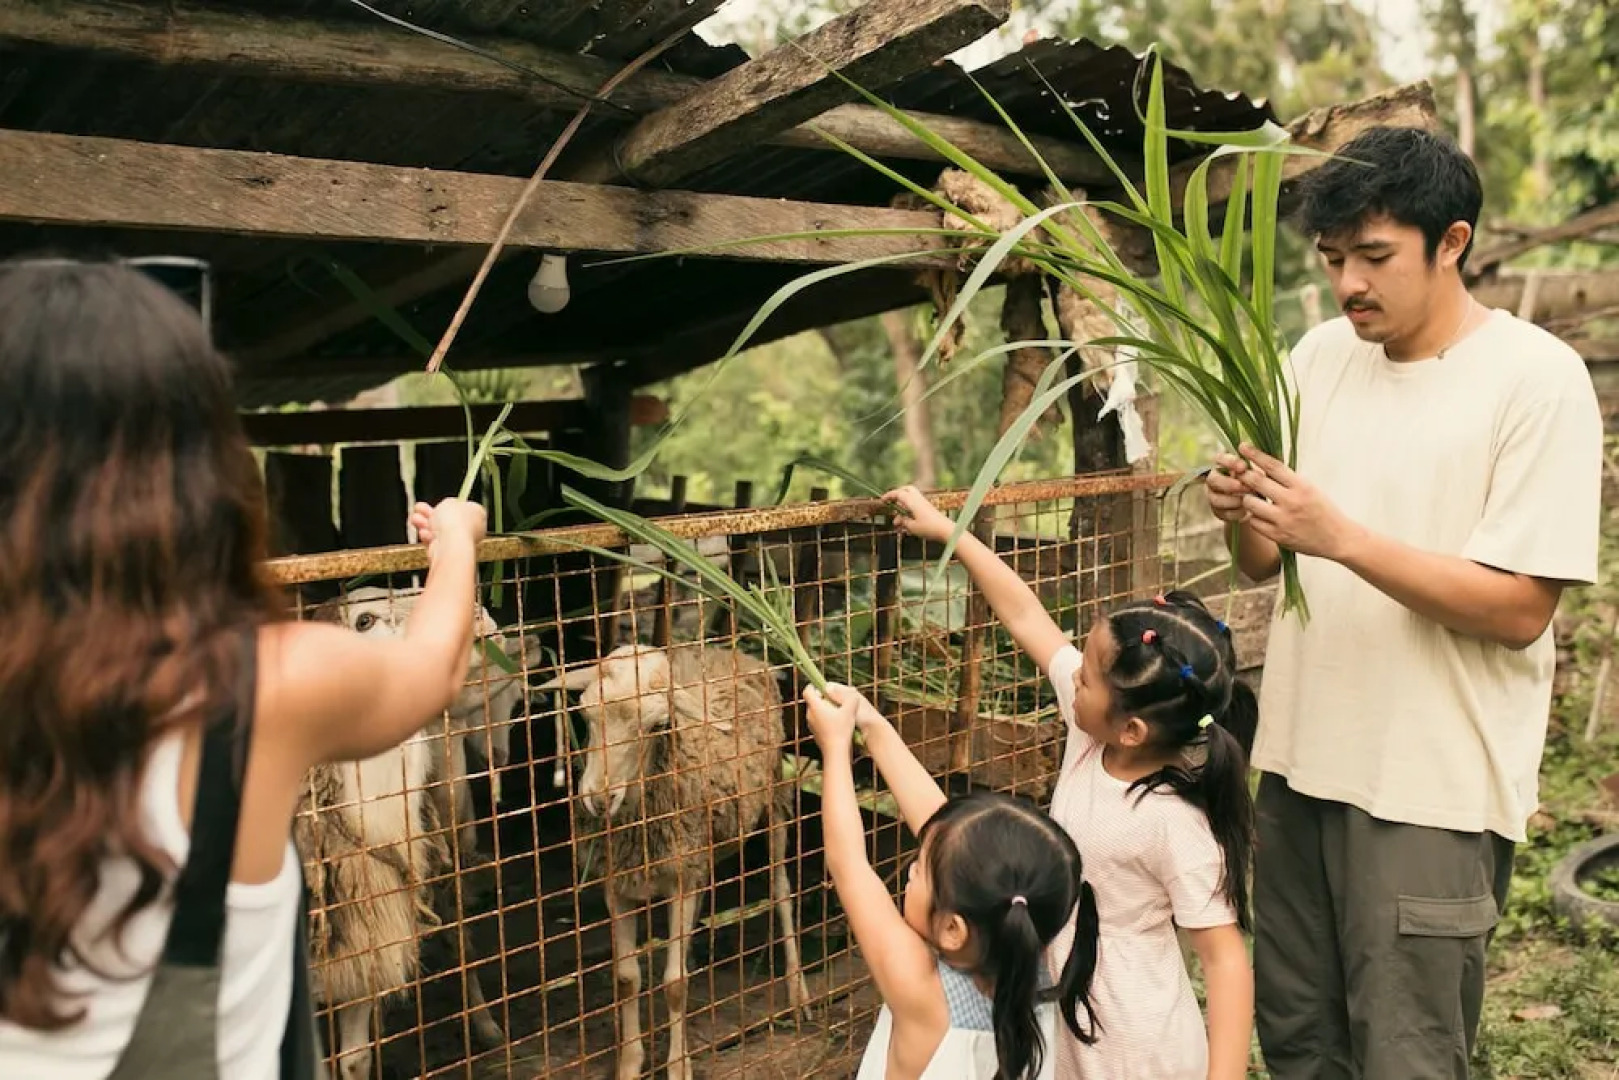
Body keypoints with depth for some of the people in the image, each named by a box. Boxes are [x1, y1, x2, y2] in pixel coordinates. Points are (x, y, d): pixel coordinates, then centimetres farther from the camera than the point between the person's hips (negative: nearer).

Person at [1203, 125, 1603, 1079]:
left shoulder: (1539, 378, -11)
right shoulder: (1320, 356, 6)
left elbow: (1519, 609, -16)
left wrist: (1341, 535, -25)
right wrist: (1243, 515, -12)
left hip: (1434, 786, -5)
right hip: (1301, 756, 6)